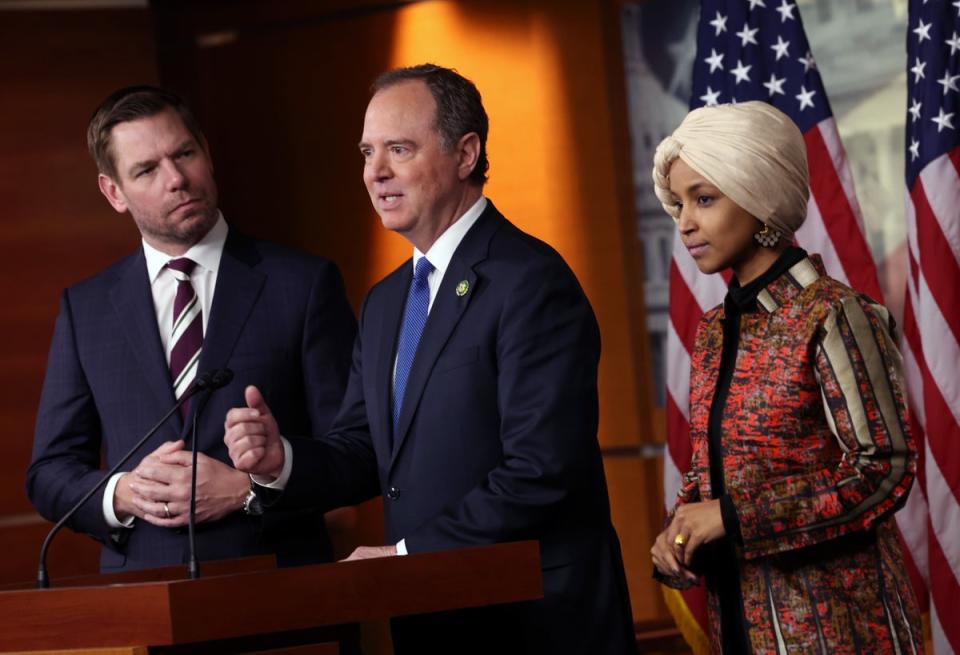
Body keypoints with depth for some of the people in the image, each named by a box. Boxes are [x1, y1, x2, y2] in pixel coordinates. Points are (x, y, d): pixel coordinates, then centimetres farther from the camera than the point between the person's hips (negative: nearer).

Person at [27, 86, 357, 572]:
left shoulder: (306, 284, 6)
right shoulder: (85, 308, 14)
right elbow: (49, 475, 14)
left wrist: (246, 489, -9)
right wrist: (122, 493, -5)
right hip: (139, 584, 2)